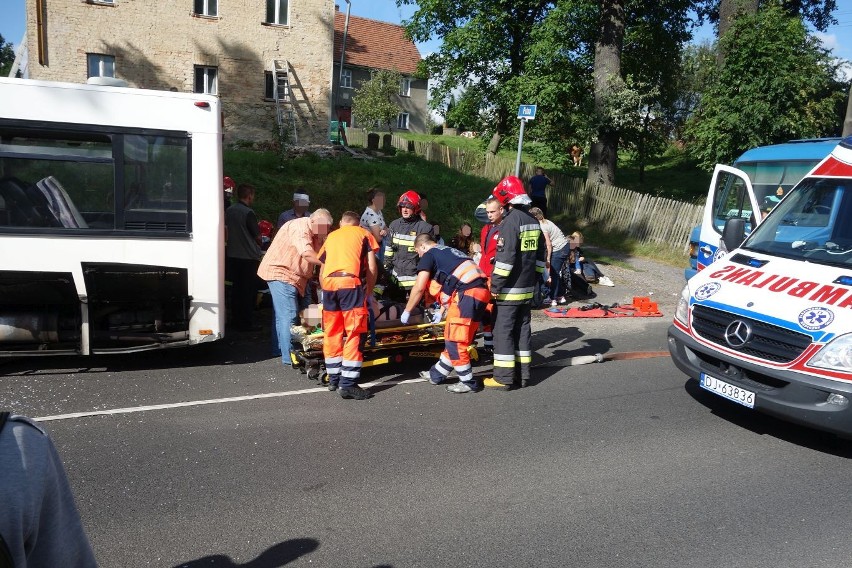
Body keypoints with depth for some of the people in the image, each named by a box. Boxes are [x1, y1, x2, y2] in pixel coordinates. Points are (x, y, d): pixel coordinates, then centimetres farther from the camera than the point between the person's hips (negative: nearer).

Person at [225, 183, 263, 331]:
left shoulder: (229, 211, 5)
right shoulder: (248, 213, -16)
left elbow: (226, 232, 14)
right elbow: (257, 236, -11)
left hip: (232, 256, 7)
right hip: (249, 257, -7)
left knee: (236, 288, 14)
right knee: (249, 291, 0)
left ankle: (236, 320, 20)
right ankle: (246, 323, 3)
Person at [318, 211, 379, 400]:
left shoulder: (331, 236, 30)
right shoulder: (364, 233, 20)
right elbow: (372, 268, 8)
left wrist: (325, 291, 40)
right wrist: (368, 293, 18)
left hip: (328, 283, 4)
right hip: (350, 282, -4)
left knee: (331, 333, 14)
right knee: (354, 334, -2)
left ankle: (333, 378, 22)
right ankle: (348, 384, -6)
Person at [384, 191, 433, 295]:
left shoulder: (425, 228, -7)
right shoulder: (394, 225, 10)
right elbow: (389, 248, 16)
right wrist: (387, 266, 12)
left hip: (414, 277, -5)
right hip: (396, 276, 5)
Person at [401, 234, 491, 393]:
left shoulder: (429, 255, 5)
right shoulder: (450, 251, 30)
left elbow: (419, 288, -1)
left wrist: (406, 311, 11)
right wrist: (444, 308, 49)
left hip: (467, 294, -9)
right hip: (481, 292, 9)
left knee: (455, 341, 0)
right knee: (454, 338, 17)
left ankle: (469, 383, 7)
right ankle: (437, 374, 29)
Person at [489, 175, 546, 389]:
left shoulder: (511, 220, -15)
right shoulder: (534, 221, 11)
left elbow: (505, 258, -20)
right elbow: (540, 255, 17)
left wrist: (496, 285, -15)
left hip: (510, 290, -8)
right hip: (528, 289, 8)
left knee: (503, 331, -1)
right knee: (522, 328, 13)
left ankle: (504, 377, 2)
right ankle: (523, 374, 19)